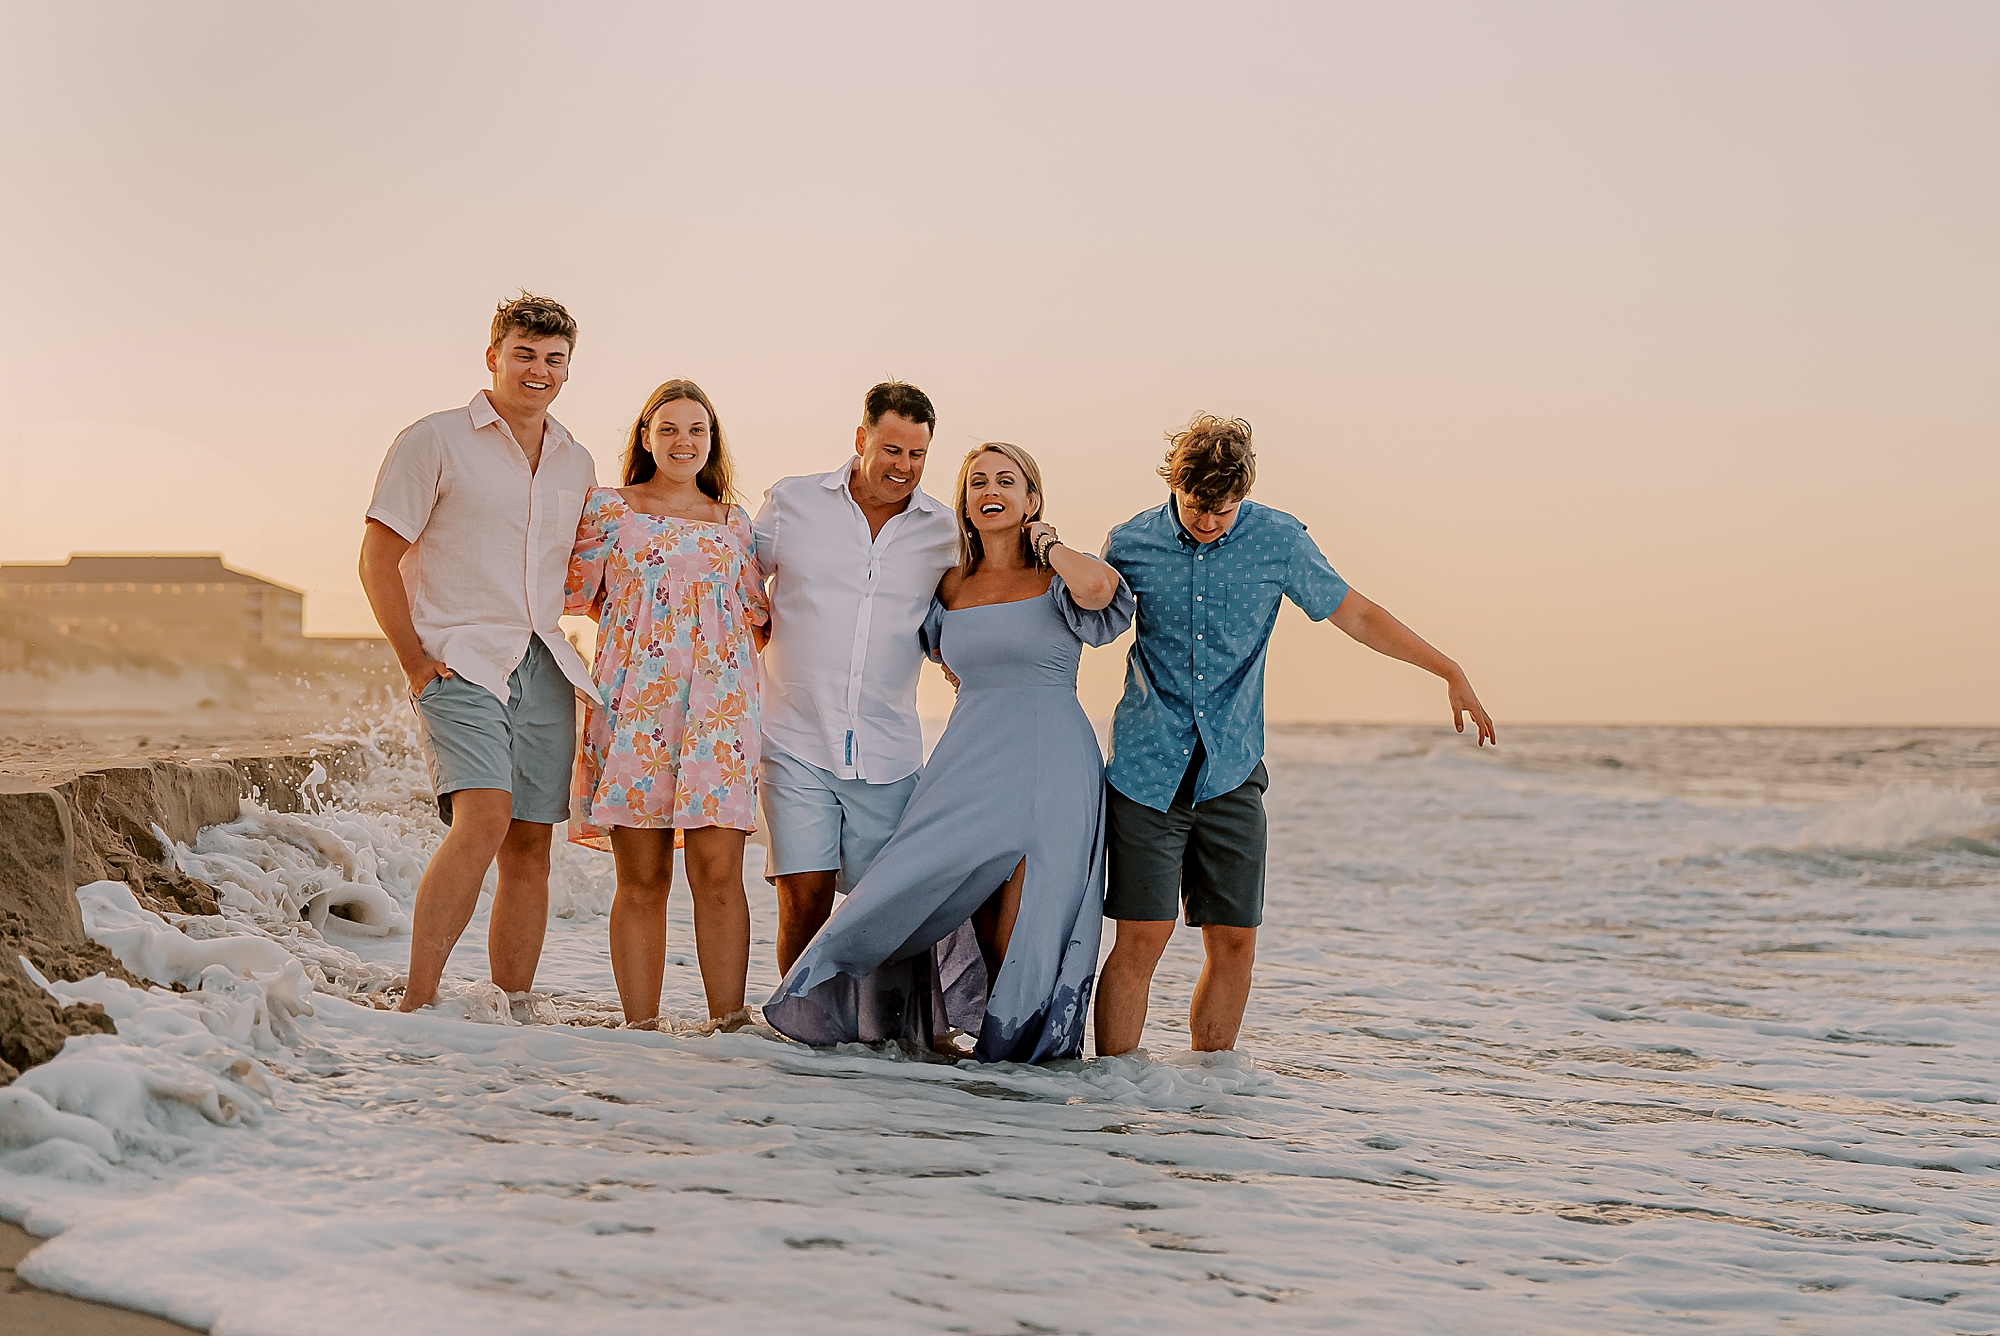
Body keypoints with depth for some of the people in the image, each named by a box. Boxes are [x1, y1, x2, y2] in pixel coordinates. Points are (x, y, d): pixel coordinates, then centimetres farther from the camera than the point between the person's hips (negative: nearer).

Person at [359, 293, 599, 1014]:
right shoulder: (435, 442, -1)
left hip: (544, 674, 6)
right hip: (460, 665, -6)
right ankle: (417, 1002, -23)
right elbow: (378, 558, -3)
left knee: (530, 846, 5)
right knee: (482, 819, -24)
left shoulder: (576, 463, 16)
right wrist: (416, 663, -9)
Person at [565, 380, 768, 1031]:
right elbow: (575, 592, 6)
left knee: (719, 871, -7)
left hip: (718, 706, 2)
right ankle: (641, 1026, 3)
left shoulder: (735, 521, 18)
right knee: (641, 878, -2)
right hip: (634, 703, -1)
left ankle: (729, 1021, -5)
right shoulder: (609, 507, 10)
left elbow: (756, 612, 24)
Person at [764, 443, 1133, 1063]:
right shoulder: (952, 589, 14)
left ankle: (1015, 1037, 4)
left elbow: (1098, 588, -26)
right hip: (967, 763, 4)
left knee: (1020, 930, -8)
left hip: (1049, 770, -4)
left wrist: (1046, 543, -8)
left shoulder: (1058, 581, -1)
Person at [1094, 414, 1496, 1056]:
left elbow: (1355, 614, 7)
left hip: (1231, 772, 2)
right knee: (1142, 937, -8)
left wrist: (1450, 672, 3)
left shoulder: (1277, 540, 0)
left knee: (1233, 941, 1)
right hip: (1147, 769, -2)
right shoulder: (1131, 543, -1)